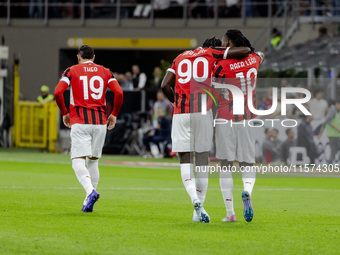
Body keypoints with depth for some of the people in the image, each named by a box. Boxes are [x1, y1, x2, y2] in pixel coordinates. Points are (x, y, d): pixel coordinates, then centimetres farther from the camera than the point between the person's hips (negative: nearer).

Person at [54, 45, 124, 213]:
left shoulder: (71, 71, 5)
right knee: (93, 161, 14)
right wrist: (114, 114, 10)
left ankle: (90, 191, -32)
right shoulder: (105, 72, 10)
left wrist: (64, 113, 7)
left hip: (79, 122, -3)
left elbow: (58, 92, -6)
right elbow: (119, 93, -1)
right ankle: (88, 202, 13)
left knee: (78, 161, -7)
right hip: (100, 122, 3)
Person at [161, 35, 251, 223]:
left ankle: (195, 199, -23)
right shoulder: (212, 53, 9)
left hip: (181, 114, 2)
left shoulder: (180, 58, 18)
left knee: (185, 159, 3)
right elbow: (244, 51, 3)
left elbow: (165, 85, 10)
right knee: (202, 158, 8)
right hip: (203, 112, -2)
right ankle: (198, 212, 7)